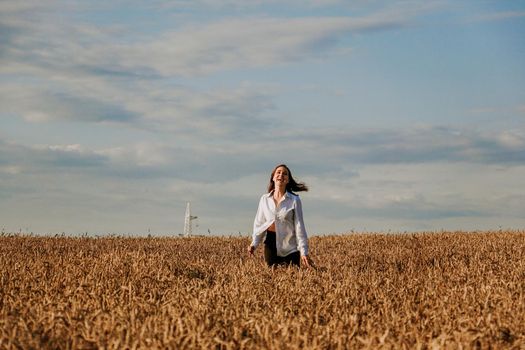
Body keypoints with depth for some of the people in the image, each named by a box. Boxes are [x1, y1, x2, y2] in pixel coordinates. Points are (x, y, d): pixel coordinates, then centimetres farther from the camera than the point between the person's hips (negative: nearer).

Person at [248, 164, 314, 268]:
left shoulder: (295, 200, -4)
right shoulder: (265, 199, 4)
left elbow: (299, 226, -5)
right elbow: (259, 223, 7)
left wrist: (304, 252, -10)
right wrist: (254, 244, -7)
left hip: (290, 247, -2)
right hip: (270, 243, 2)